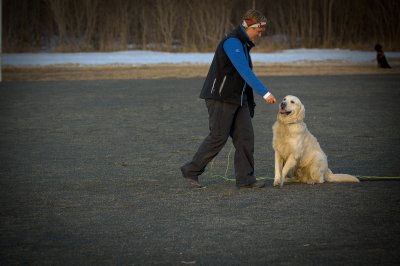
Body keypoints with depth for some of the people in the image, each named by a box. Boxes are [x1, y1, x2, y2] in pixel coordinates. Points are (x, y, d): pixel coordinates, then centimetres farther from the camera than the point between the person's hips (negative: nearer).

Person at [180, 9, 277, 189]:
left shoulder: (243, 44, 14)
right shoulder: (232, 42, -18)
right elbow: (245, 72, -26)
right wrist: (265, 93, -29)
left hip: (237, 98, 9)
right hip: (220, 98, -9)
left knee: (245, 136, 2)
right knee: (218, 137, -6)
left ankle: (245, 178, 3)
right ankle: (191, 171, 7)